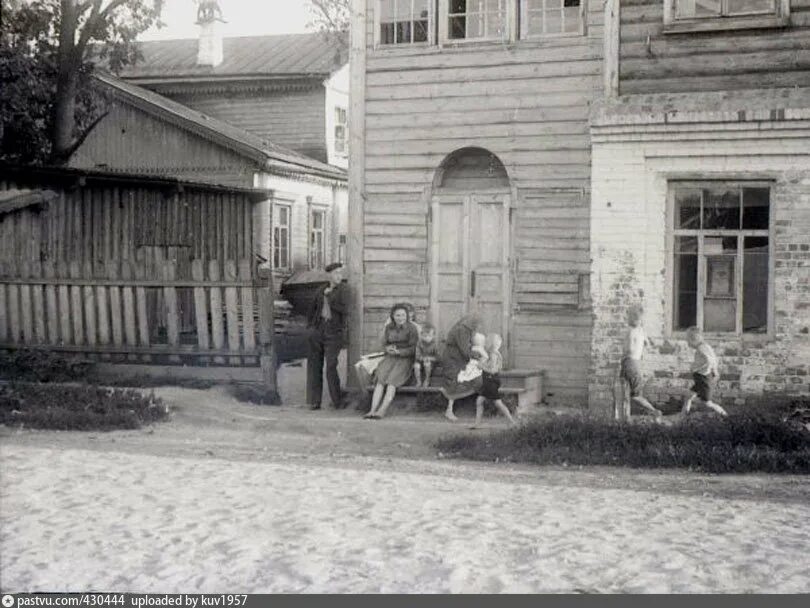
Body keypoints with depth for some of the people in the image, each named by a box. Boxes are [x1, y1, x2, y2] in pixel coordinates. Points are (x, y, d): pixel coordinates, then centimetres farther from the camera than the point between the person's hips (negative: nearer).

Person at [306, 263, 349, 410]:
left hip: (334, 332, -5)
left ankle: (338, 401, 5)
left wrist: (329, 298, -12)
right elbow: (313, 308, 23)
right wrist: (310, 325, 15)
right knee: (314, 365, 3)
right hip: (318, 330, 5)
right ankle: (314, 401, 11)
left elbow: (345, 310, -16)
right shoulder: (323, 290, 11)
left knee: (331, 367, -10)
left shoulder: (343, 289, -4)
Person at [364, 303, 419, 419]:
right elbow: (384, 344, 14)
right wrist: (388, 349, -11)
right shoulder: (389, 328, 10)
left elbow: (413, 349, -6)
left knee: (392, 380, -29)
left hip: (405, 359, -4)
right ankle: (373, 410, -32)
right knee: (380, 380, -23)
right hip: (390, 358, 4)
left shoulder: (411, 328, -4)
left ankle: (382, 410, -36)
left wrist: (398, 352, -20)